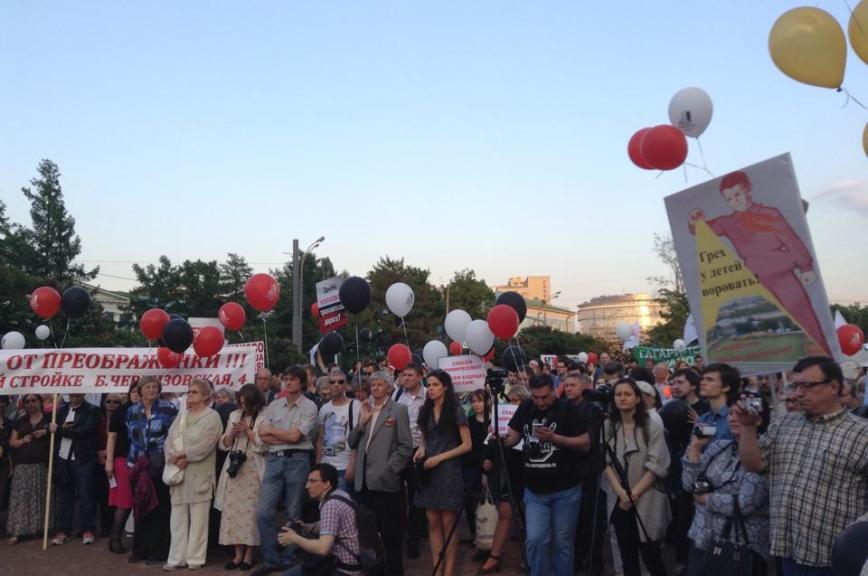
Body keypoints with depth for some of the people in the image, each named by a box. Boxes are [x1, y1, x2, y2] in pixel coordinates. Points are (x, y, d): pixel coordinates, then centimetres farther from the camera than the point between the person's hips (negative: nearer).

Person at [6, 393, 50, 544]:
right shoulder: (20, 421, 13)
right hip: (22, 466, 2)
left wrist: (45, 432, -12)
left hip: (42, 466, -2)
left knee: (40, 497, -1)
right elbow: (12, 442, 12)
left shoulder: (49, 419, 5)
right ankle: (17, 531, -3)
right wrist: (23, 440, -8)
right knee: (19, 498, -3)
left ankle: (40, 528, 7)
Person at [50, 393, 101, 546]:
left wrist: (59, 429, -11)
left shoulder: (92, 411, -3)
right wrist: (63, 427, -8)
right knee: (63, 497, 9)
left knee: (85, 496, 0)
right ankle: (63, 530, 17)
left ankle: (88, 530, 8)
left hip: (83, 460, -4)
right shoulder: (61, 410, 13)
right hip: (62, 460, 4)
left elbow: (84, 431, -14)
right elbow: (50, 428, 11)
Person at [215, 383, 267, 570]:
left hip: (253, 470, -5)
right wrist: (232, 433, -4)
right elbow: (223, 445, 14)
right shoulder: (234, 416, 14)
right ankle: (238, 553, 9)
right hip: (233, 468, 5)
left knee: (250, 510, -6)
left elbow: (263, 446, -7)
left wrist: (248, 431, -11)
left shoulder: (263, 418, -2)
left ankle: (249, 553, 5)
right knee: (233, 510, 2)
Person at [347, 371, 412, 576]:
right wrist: (362, 421, -2)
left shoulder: (398, 409, -2)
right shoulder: (365, 409, 15)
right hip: (364, 480, 5)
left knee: (389, 529, 2)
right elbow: (352, 443, 11)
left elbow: (405, 446, -7)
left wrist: (389, 469, -12)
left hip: (384, 480, -5)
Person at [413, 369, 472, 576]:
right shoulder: (425, 411, 8)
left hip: (449, 471, -5)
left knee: (448, 524, 0)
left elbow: (467, 445, -8)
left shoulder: (456, 411, -7)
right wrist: (420, 450, -4)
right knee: (433, 523, 6)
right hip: (428, 472, 5)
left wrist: (439, 458, -15)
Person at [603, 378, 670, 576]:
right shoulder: (608, 426, 3)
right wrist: (621, 492, -12)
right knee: (627, 555, 13)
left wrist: (634, 493, -14)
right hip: (618, 501, 4)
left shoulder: (652, 426, -8)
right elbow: (606, 462, 0)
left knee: (651, 556, 4)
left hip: (646, 501, -3)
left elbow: (656, 466, -12)